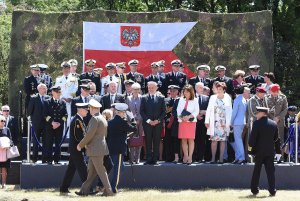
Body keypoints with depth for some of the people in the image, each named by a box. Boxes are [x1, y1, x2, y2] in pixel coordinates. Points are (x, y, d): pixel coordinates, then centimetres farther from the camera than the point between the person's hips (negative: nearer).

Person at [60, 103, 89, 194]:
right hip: (76, 149, -10)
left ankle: (64, 188, 16)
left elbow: (83, 134, 17)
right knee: (82, 169, -6)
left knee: (71, 169, 12)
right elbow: (80, 137, -22)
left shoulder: (79, 120, 14)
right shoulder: (77, 121, -18)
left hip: (74, 149, 10)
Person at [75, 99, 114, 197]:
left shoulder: (95, 119, -16)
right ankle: (84, 190, 16)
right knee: (91, 171, 12)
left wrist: (80, 145, -9)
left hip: (95, 149, -10)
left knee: (101, 171, -5)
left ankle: (108, 191, -4)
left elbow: (89, 134, -21)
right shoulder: (103, 119, 14)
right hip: (98, 149, 10)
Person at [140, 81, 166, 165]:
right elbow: (142, 111, 4)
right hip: (147, 123, 0)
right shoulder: (144, 98, 8)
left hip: (158, 123, 0)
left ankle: (155, 159, 2)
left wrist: (158, 120, -8)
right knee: (148, 142, -2)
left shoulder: (161, 98, 8)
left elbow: (164, 111, 6)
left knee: (156, 142, 0)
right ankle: (149, 159, 0)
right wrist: (148, 120, -8)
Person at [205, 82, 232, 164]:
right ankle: (213, 158, -2)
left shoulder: (228, 99, 7)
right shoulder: (212, 98, 10)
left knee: (223, 140, -1)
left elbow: (230, 111, 4)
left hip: (224, 123, 0)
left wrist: (229, 123, -5)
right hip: (214, 122, 0)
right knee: (214, 140, -5)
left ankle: (221, 158, 2)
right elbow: (208, 110, 9)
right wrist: (207, 121, 1)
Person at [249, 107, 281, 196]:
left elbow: (253, 136, -14)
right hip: (270, 151, 3)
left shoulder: (257, 123, -11)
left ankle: (254, 190, 11)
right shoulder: (274, 124, 4)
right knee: (270, 170, 3)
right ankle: (272, 190, -3)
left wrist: (250, 145, -1)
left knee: (256, 171, 8)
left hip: (259, 150, -3)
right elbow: (276, 137, 10)